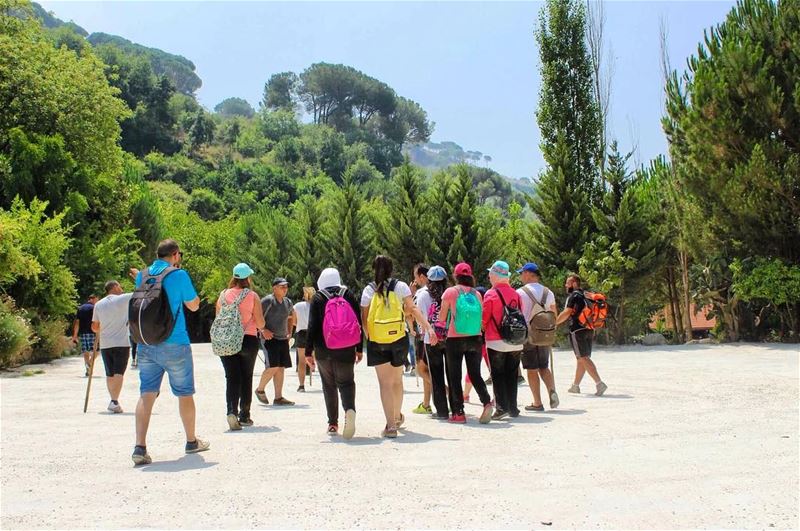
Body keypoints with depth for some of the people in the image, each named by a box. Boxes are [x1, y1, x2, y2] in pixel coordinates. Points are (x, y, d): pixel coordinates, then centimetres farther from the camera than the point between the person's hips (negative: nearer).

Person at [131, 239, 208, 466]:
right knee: (185, 393, 11)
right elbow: (194, 305, 2)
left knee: (146, 394, 3)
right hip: (174, 345, -4)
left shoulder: (141, 275, 7)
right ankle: (192, 441, 25)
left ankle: (140, 447, -7)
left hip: (145, 345, 4)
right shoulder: (178, 275, -9)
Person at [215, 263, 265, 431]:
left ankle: (232, 411, -18)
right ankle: (244, 415, 16)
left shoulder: (223, 295, 1)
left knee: (231, 378, 2)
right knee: (246, 378, 11)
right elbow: (260, 323, -8)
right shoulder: (252, 296, -7)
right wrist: (259, 328, 14)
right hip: (248, 340, -2)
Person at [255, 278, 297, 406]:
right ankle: (260, 390, 8)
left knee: (281, 368, 5)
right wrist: (263, 330, -20)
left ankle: (278, 398, 10)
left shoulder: (288, 302, 12)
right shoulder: (267, 300, -9)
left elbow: (292, 317, 30)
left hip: (283, 339, 7)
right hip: (270, 338, -7)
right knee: (273, 366, -15)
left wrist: (289, 332, 20)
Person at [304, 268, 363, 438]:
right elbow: (359, 322, 5)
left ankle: (333, 424, 15)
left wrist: (308, 351, 0)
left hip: (324, 350, -1)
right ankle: (350, 410, -23)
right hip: (346, 350, 1)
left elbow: (312, 326, -4)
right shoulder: (349, 295, 5)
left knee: (329, 385, 13)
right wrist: (359, 348, 12)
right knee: (346, 382, 6)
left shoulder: (317, 298, 0)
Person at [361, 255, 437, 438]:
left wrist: (367, 337, 7)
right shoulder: (400, 286, 2)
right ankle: (397, 417, 37)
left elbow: (364, 318, -1)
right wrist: (428, 327, -12)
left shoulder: (368, 290, 2)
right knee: (397, 379, 19)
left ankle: (391, 425, -8)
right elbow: (412, 309, -8)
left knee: (385, 382, 0)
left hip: (376, 341, -2)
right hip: (399, 339, 2)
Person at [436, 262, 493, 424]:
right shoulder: (476, 293, 5)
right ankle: (486, 402, -10)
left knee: (454, 377, 6)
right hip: (475, 339, 3)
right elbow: (481, 317, 9)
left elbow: (442, 318, -3)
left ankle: (458, 413, 5)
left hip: (455, 339, -3)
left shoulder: (450, 292, -6)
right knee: (475, 374, 11)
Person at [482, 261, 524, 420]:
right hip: (516, 342, 5)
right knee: (511, 376, 12)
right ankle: (513, 408, 15)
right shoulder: (515, 294, 5)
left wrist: (483, 330, 12)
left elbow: (483, 319, -8)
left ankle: (501, 407, -5)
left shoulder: (491, 294, -10)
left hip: (496, 342, -5)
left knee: (498, 376, 3)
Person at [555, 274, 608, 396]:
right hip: (589, 330, 9)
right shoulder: (585, 295, 17)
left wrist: (554, 323, -9)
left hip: (578, 330, -9)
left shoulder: (574, 296, -11)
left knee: (583, 358, -9)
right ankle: (575, 386, 23)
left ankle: (599, 383, -19)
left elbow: (566, 313, -17)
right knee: (582, 359, 13)